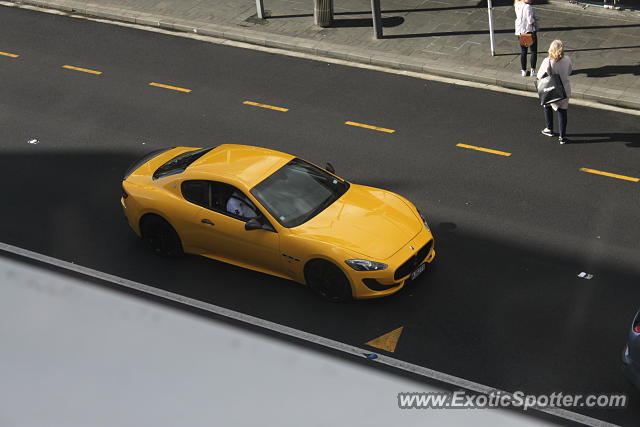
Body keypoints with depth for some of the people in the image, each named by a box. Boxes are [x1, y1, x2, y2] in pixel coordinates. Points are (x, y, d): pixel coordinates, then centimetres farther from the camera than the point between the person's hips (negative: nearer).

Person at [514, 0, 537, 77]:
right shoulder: (528, 7, -25)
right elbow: (530, 20, -24)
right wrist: (535, 21, -4)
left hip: (521, 31, 6)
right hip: (530, 31, -6)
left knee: (523, 52, 15)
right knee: (534, 51, 9)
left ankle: (523, 71, 21)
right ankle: (533, 70, 7)